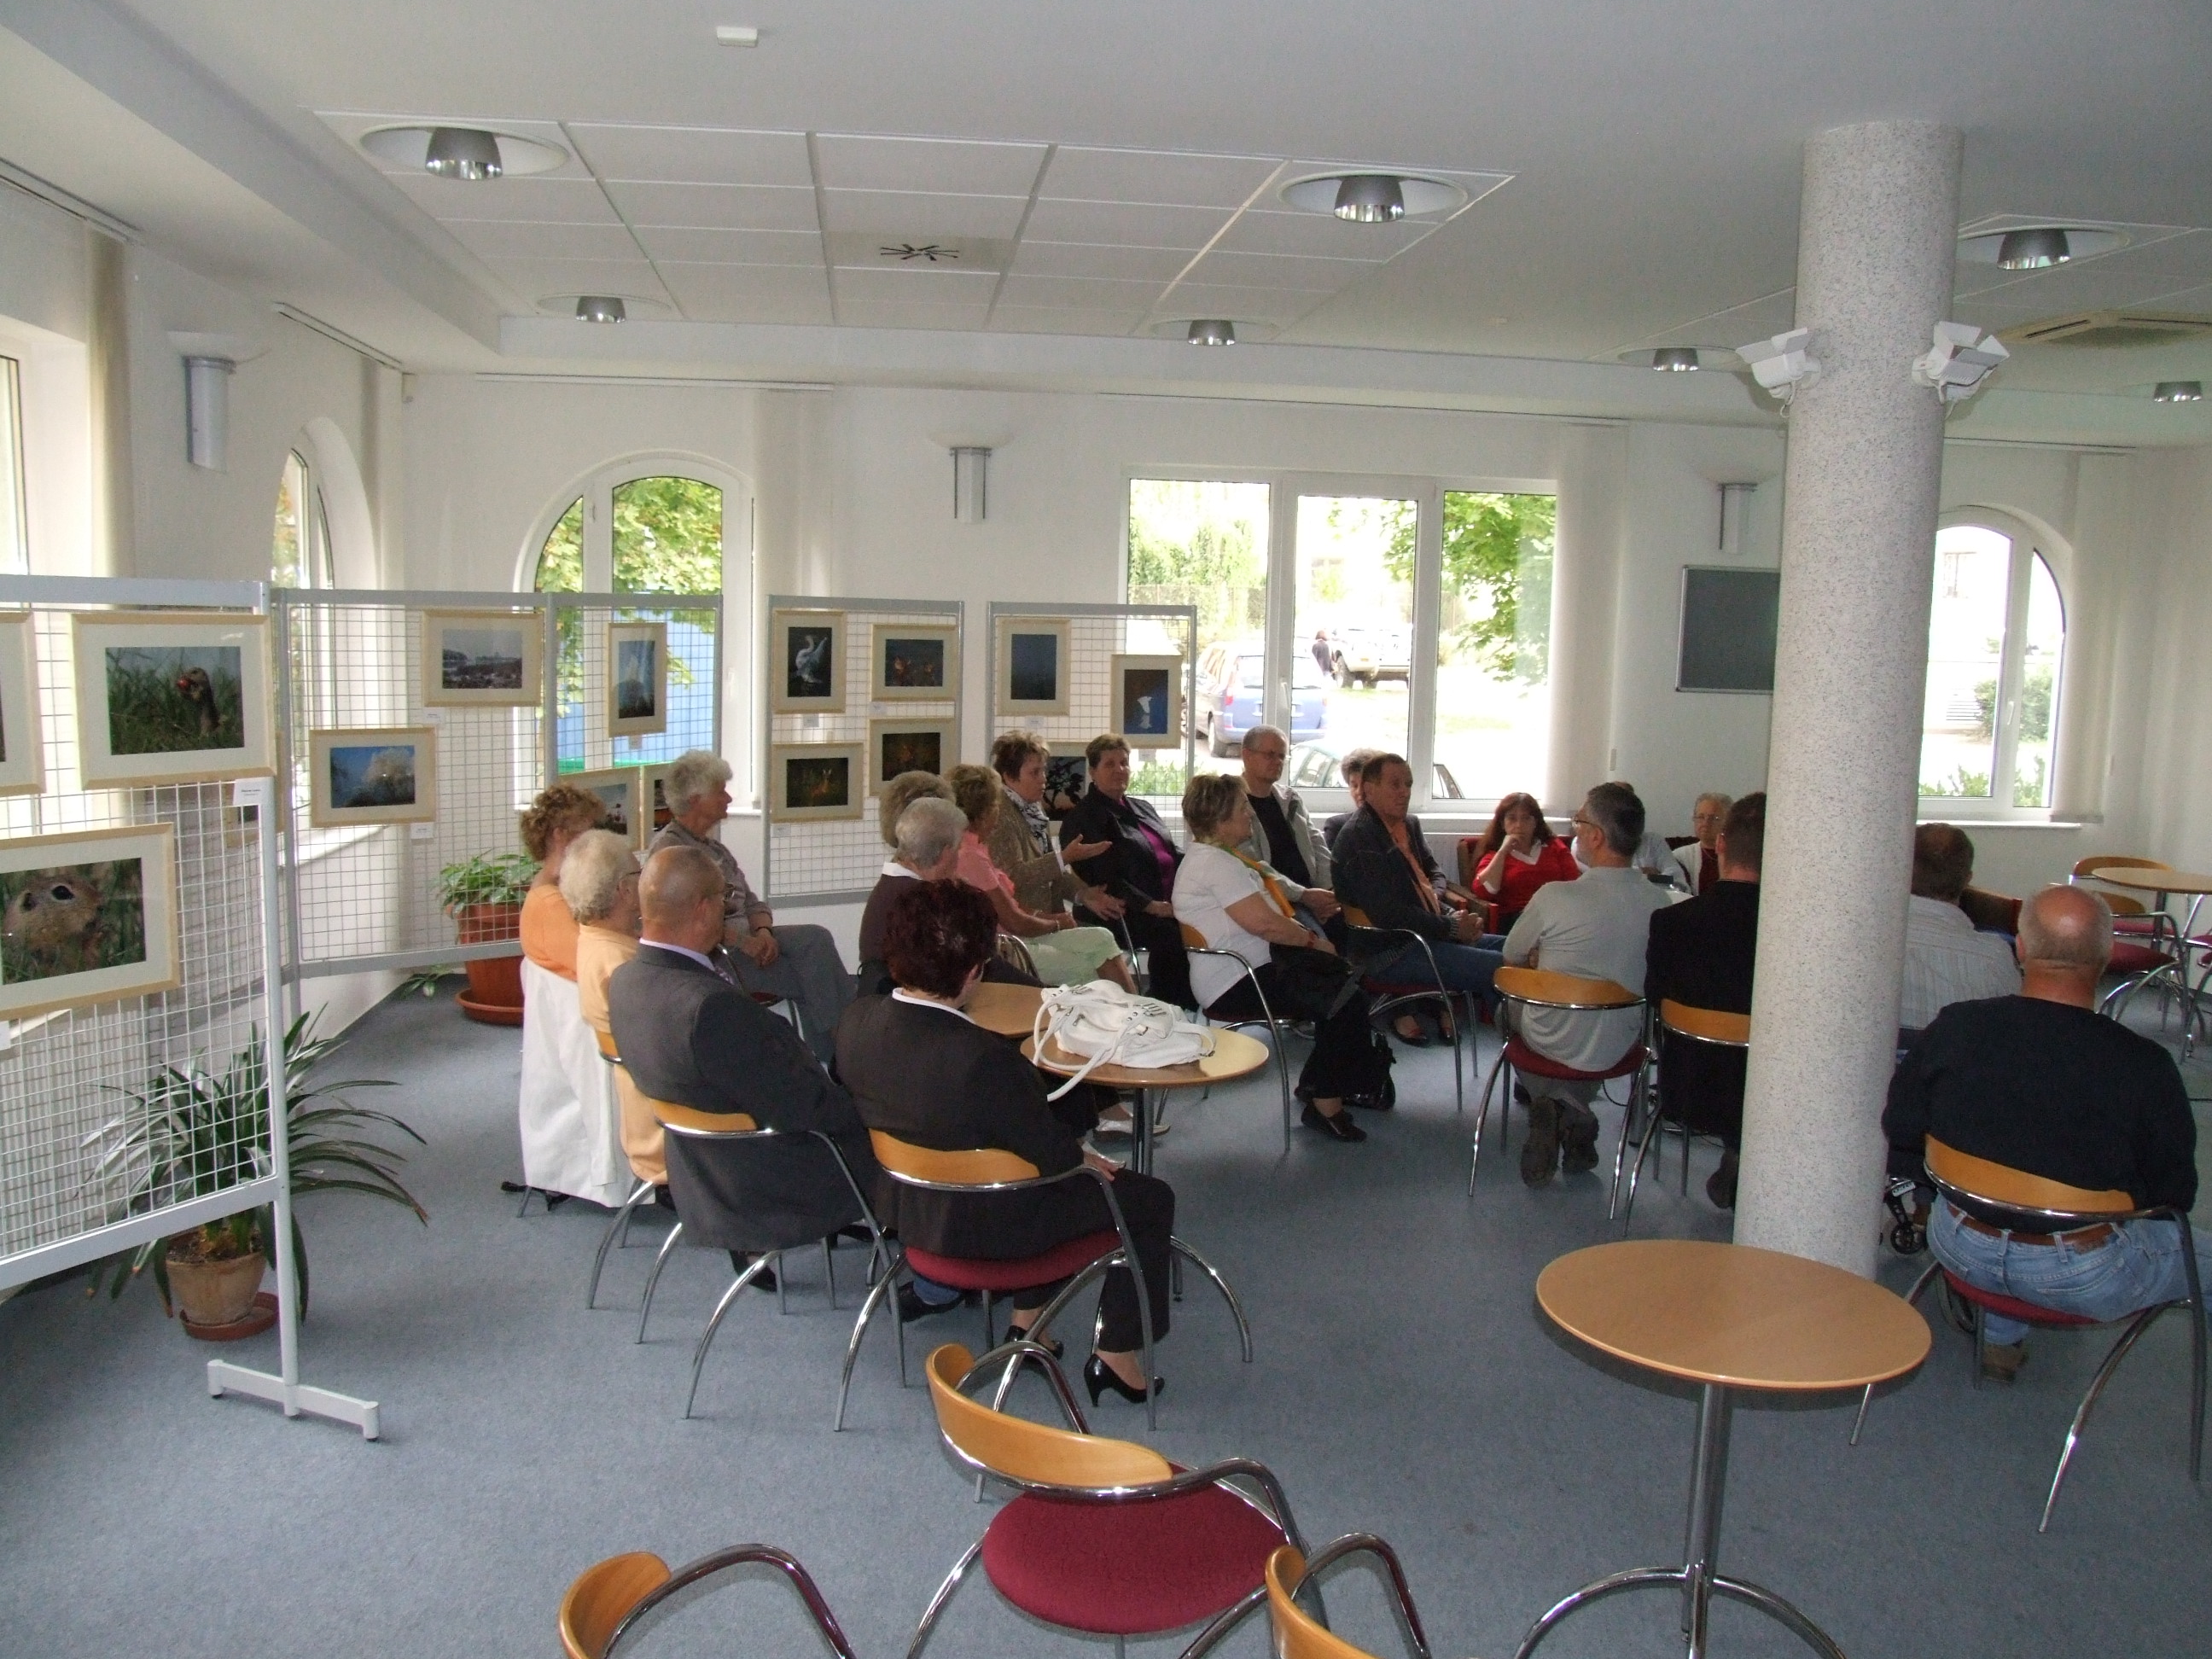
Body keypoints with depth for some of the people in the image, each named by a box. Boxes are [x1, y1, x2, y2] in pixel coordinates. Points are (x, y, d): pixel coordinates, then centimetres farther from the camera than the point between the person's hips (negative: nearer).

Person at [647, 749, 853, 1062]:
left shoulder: (713, 846, 20)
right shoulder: (668, 849, -8)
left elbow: (750, 901, 16)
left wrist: (763, 931, -6)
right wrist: (743, 941, -22)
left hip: (745, 936, 8)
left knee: (816, 938, -16)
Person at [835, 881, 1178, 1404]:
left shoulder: (855, 1022, -14)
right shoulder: (983, 1057, -36)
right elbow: (1049, 1153, -22)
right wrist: (1084, 1158, 3)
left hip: (900, 1204, 8)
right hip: (979, 1226, -7)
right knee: (1150, 1199, 11)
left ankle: (1027, 1321, 36)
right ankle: (1118, 1357, 23)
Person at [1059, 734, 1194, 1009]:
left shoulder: (1142, 807, 23)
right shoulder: (1083, 819, 0)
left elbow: (1174, 855, 24)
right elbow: (1106, 879, -10)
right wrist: (1153, 906, -18)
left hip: (1169, 904, 7)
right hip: (1125, 914, -7)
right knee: (1174, 935, -32)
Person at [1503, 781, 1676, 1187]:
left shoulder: (1555, 897, -26)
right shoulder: (1660, 903, -14)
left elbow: (1512, 957, -7)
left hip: (1554, 1044, -3)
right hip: (1620, 1047, 3)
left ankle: (1557, 1107, 13)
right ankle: (1574, 1128, 23)